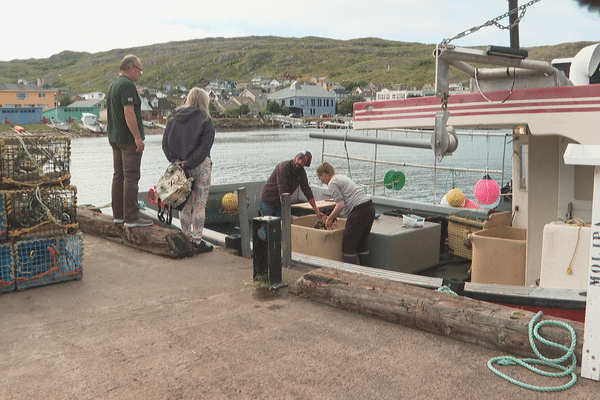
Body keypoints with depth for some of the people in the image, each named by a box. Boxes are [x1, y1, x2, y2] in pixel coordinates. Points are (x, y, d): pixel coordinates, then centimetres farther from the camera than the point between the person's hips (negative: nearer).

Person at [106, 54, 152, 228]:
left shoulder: (112, 85, 18)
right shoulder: (128, 85, -13)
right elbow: (128, 112, -22)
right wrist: (138, 137, -21)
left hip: (115, 138, 10)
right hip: (128, 139, -10)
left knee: (118, 176, 11)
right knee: (131, 178, -8)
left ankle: (118, 214, 17)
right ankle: (131, 217, -7)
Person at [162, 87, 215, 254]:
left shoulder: (174, 119, 9)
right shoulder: (206, 120, -5)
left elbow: (165, 143, 2)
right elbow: (204, 147, -16)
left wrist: (176, 161, -5)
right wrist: (188, 164, -15)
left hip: (179, 166, 5)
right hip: (200, 167, -5)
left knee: (185, 204, 13)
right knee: (199, 204, 2)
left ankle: (187, 238, 20)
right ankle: (197, 240, 4)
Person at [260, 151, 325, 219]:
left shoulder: (302, 172, -2)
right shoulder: (284, 166, -24)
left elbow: (307, 192, 6)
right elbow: (282, 192, -32)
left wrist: (317, 211, 3)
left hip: (280, 203, 6)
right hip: (267, 202, -6)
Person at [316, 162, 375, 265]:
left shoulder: (332, 183, -6)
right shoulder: (342, 177, 23)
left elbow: (341, 205, -14)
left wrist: (330, 218, -3)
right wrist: (334, 216, 28)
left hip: (359, 211, -10)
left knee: (348, 244, 1)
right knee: (362, 242, 17)